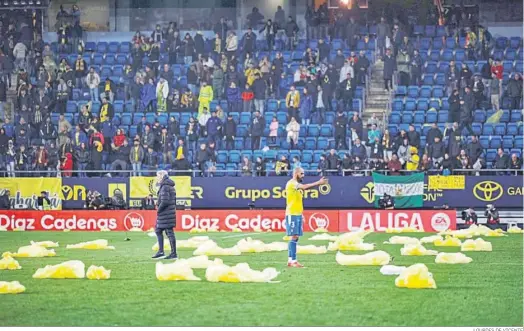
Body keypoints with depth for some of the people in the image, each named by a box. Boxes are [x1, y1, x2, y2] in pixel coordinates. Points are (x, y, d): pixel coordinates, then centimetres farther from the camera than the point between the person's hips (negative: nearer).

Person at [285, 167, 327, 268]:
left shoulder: (298, 185, 19)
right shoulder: (291, 183, -12)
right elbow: (304, 187, -27)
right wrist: (318, 182, -28)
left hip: (298, 214, 9)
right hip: (292, 214, -9)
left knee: (295, 237, 8)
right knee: (294, 236, -12)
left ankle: (290, 260, 10)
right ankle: (293, 261, -15)